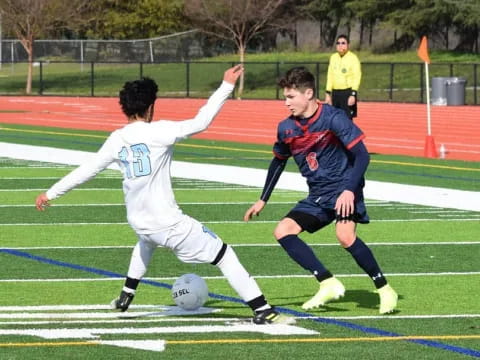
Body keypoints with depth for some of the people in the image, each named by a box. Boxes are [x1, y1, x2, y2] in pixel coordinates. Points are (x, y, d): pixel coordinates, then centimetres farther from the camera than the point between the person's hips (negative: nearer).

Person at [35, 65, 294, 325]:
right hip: (168, 222, -6)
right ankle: (263, 311, -5)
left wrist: (51, 193, 21)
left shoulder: (116, 140, 3)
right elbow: (201, 121, -19)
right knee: (223, 255, 1)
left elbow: (86, 170, 9)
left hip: (138, 222, 6)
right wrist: (226, 86, -13)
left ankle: (125, 297, 47)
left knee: (146, 242, 43)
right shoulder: (158, 132, -13)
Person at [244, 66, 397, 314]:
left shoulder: (333, 118, -14)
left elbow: (362, 155, -16)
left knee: (345, 236, -30)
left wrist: (349, 190, -28)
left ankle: (384, 289, -14)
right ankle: (328, 284, -13)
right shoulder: (286, 128, 4)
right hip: (317, 196, 7)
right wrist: (263, 200, 23)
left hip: (343, 191, -7)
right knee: (283, 231, -10)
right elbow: (278, 162, 22)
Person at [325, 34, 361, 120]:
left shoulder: (353, 58, -7)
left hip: (347, 93, -6)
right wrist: (328, 93, 13)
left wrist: (353, 95, -19)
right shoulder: (333, 57, 11)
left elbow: (357, 78, -11)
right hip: (335, 93, 6)